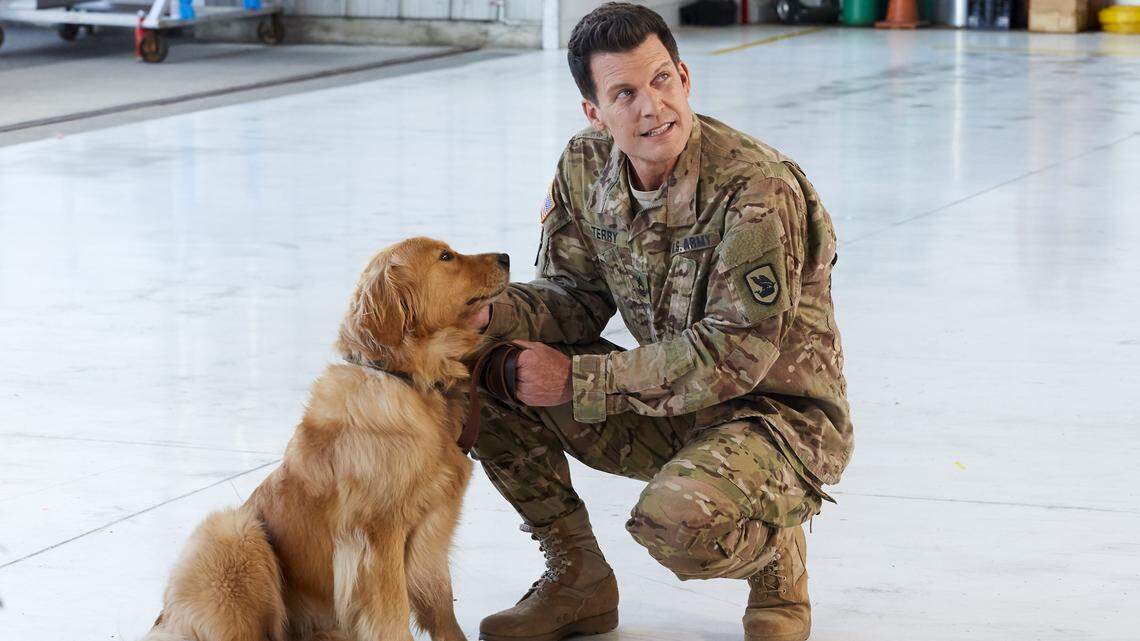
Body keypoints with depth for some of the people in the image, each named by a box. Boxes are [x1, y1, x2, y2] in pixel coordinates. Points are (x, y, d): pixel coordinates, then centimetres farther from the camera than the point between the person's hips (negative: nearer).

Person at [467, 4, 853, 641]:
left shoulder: (758, 189, -25)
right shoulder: (586, 169, -4)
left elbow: (734, 355, -26)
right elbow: (574, 295, 5)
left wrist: (579, 379, -25)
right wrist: (489, 313, -18)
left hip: (782, 414, -7)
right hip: (667, 405, 7)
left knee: (675, 521, -37)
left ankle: (776, 560, 2)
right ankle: (579, 581, 8)